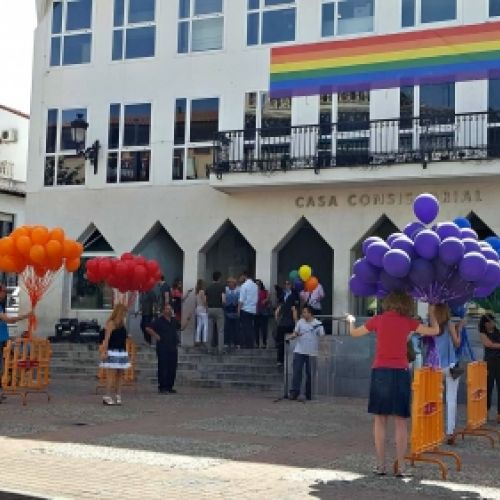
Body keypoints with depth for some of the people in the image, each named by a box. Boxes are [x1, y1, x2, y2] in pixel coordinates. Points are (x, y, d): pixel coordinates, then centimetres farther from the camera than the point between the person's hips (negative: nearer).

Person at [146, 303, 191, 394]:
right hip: (163, 348, -6)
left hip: (173, 348, 6)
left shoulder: (174, 321, 14)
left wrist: (187, 320, 18)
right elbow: (148, 328, -8)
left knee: (172, 368, 7)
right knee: (163, 368, -6)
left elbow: (181, 328, 27)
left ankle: (169, 387, 14)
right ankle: (162, 387, -1)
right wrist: (155, 336, -11)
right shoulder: (159, 321, -5)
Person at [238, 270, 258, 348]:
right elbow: (257, 299, 11)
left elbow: (241, 300, -13)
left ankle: (246, 345, -2)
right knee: (251, 327, 12)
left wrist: (238, 310, -8)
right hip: (253, 310, 6)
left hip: (245, 309, -6)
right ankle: (251, 344, 12)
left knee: (245, 328, -2)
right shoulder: (255, 286, 8)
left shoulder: (244, 286, -11)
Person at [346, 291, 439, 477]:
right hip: (400, 373, -1)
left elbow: (354, 333, 17)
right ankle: (401, 466, 4)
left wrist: (351, 320, 37)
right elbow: (435, 331, 12)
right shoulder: (408, 322, 1)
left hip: (380, 371, 1)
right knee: (401, 421, 4)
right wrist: (431, 313, 29)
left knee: (380, 419, 7)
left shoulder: (378, 319, 3)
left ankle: (380, 465, 8)